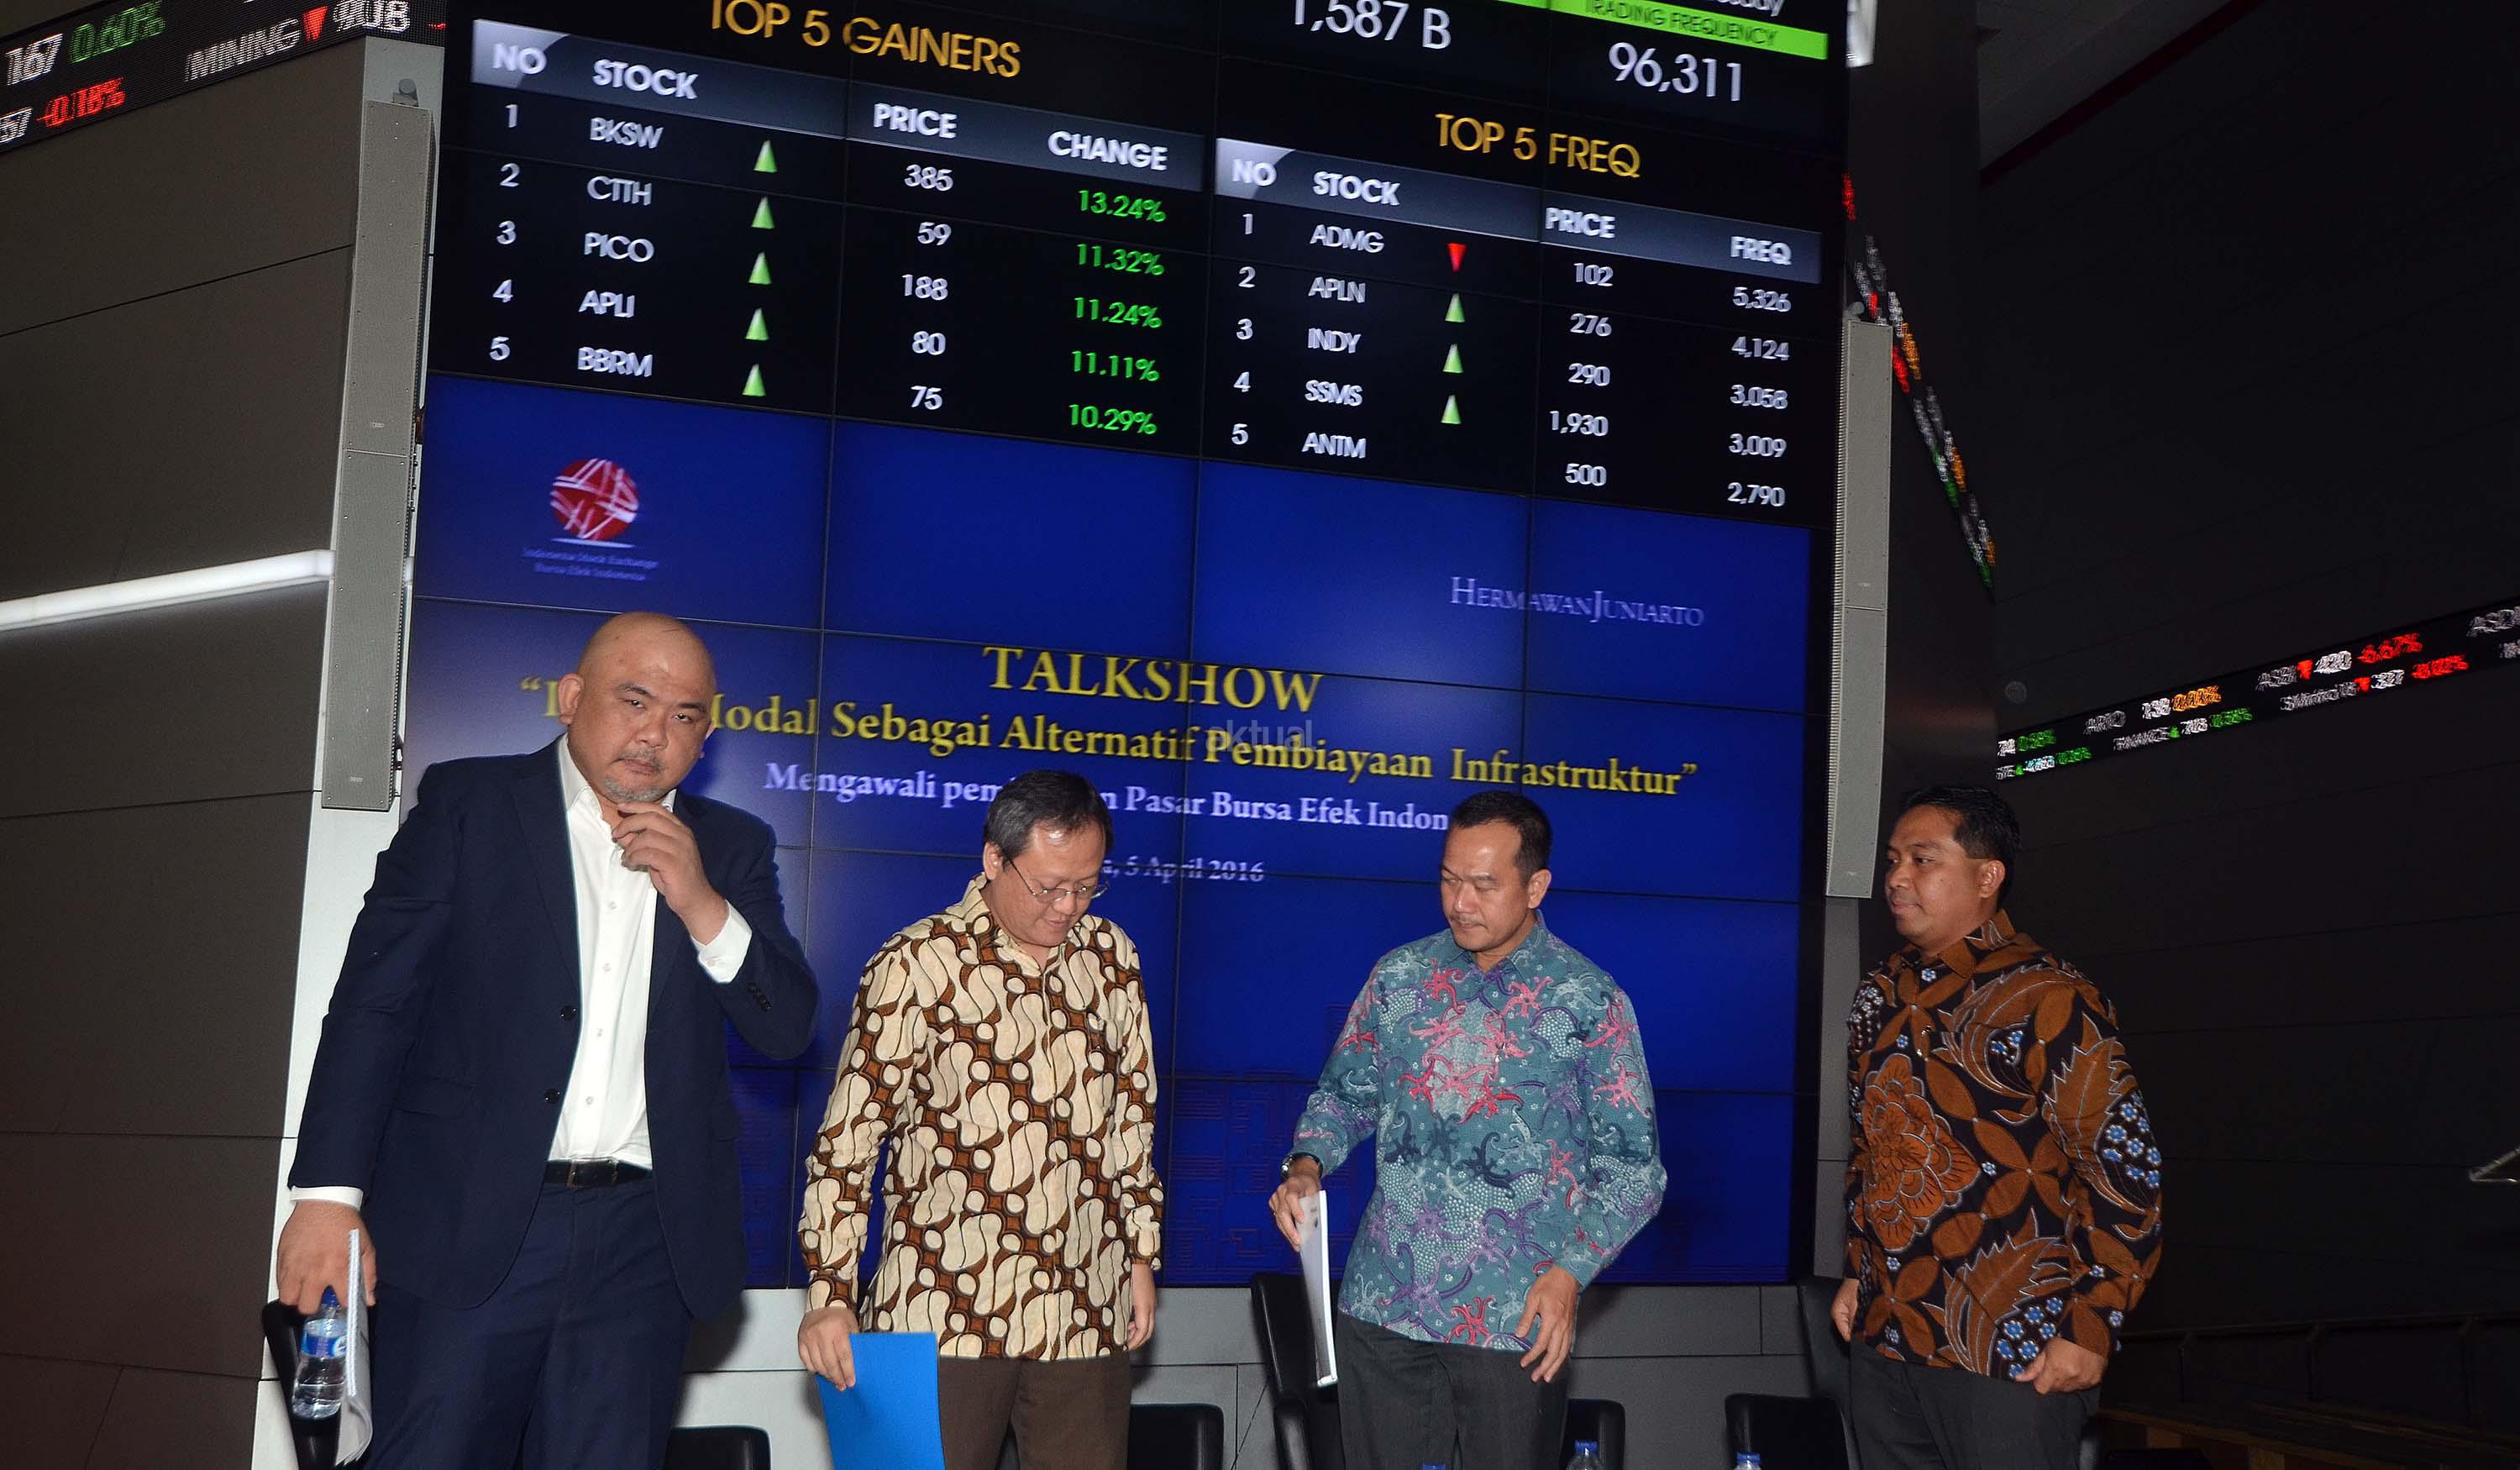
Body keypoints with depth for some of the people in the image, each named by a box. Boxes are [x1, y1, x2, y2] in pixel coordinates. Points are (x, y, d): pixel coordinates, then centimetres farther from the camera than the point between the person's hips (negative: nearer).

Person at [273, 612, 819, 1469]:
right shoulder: (468, 805, 4)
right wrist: (327, 1194, -10)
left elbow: (788, 1029, 5)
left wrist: (701, 904, -10)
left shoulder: (731, 847, 11)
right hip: (468, 1225, -2)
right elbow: (375, 1001, -2)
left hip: (645, 1241, 2)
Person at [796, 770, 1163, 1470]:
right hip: (945, 1310, -4)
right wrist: (828, 1293, -9)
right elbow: (847, 1137, -6)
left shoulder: (1111, 955, 8)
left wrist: (1141, 1253, 13)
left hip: (1085, 1310, 4)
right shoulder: (915, 966, -7)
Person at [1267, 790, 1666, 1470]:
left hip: (1516, 1323, -3)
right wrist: (1306, 1164, -6)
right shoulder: (1398, 976, 5)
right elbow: (1344, 1094, 14)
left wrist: (1569, 1272, -15)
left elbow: (1633, 1167, -3)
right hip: (1381, 1308, 3)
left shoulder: (1590, 1002, -6)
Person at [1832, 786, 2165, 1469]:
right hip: (1881, 1341, 7)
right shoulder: (1880, 998, 10)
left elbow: (2125, 1168, -13)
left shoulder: (2048, 1002, -11)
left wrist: (2091, 1328, -14)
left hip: (2012, 1358, -6)